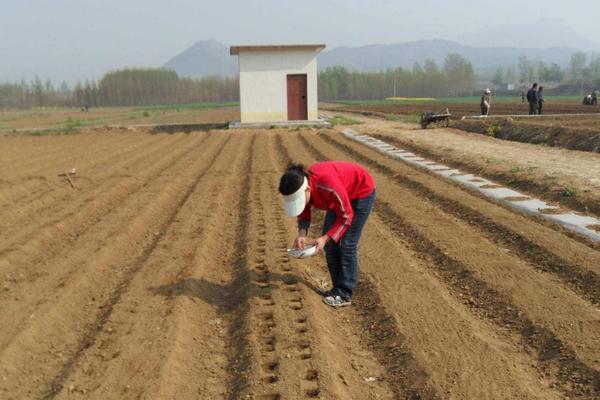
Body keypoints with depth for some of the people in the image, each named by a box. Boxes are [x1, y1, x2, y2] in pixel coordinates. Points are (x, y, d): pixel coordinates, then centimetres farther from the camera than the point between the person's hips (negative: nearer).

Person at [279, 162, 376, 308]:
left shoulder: (328, 185, -41)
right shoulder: (299, 187, -20)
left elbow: (346, 216, -29)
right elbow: (304, 215, -5)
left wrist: (325, 238, -34)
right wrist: (301, 234, -24)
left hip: (362, 191, -7)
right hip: (344, 193, 7)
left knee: (346, 243, -10)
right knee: (330, 242, 3)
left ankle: (344, 294, -2)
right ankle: (338, 287, 14)